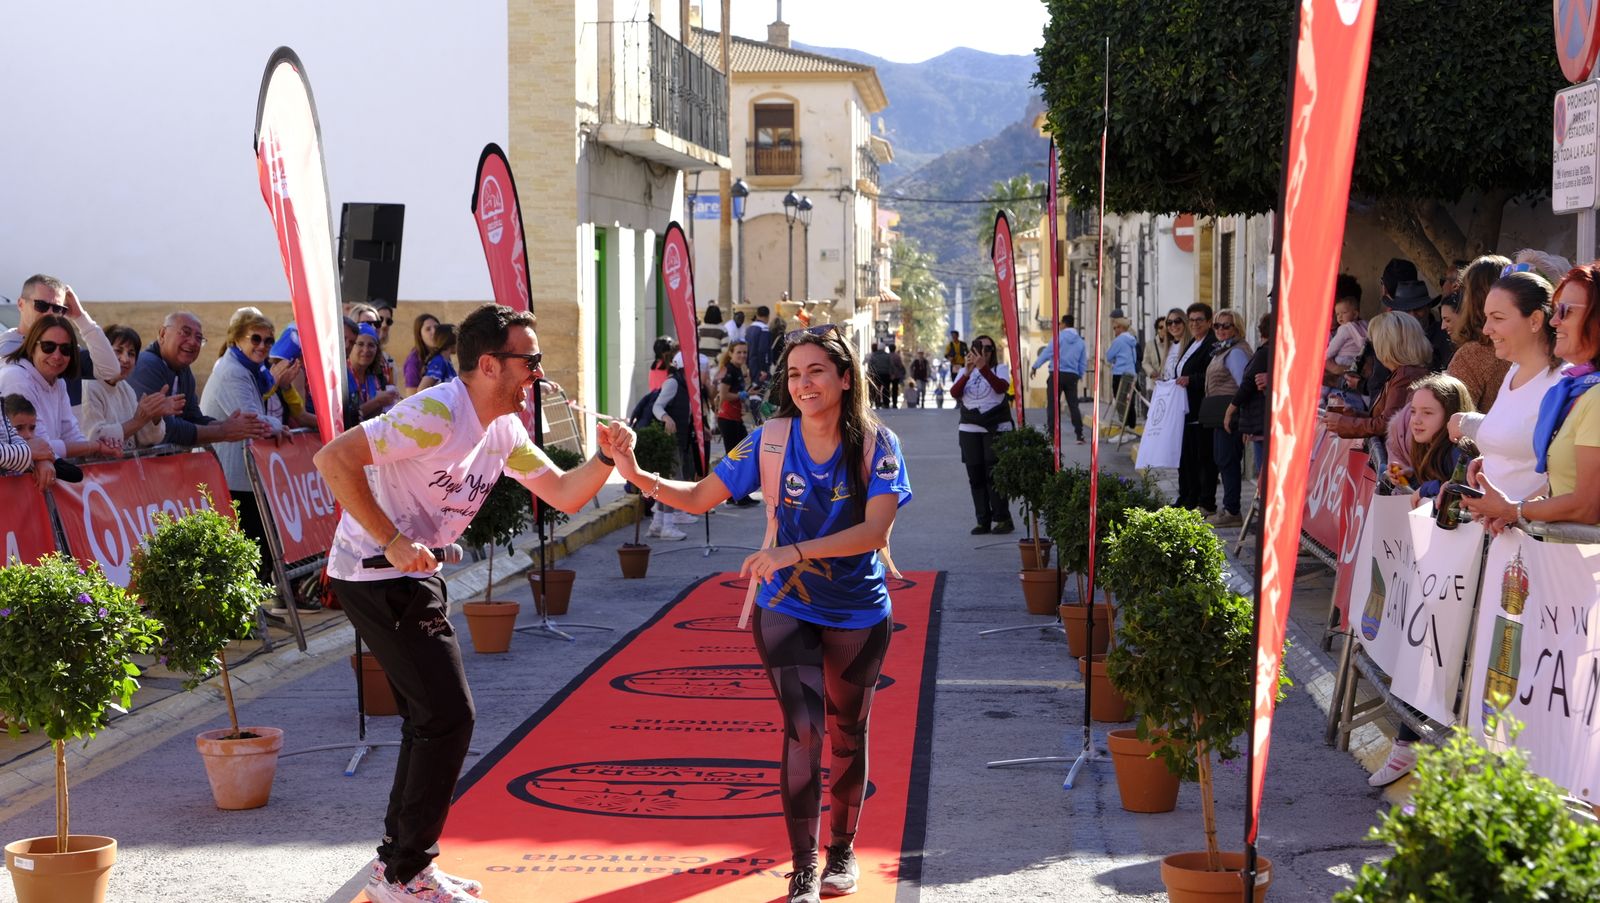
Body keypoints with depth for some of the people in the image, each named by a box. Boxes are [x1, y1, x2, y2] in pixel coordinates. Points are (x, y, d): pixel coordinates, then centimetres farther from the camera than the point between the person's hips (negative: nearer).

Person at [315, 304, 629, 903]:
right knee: (448, 717, -8)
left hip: (414, 576, 10)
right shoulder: (438, 414, -22)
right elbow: (333, 459, -28)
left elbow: (564, 495, 10)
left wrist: (605, 458, -9)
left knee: (431, 719, 16)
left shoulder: (504, 430, 6)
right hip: (375, 577, -10)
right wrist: (392, 542, -28)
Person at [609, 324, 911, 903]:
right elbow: (701, 497, -2)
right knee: (803, 729, -13)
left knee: (846, 731, 15)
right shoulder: (771, 439, -9)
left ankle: (841, 850, 36)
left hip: (859, 615, 0)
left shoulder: (876, 445, -14)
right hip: (787, 610, 0)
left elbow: (876, 529, -25)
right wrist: (640, 477, -19)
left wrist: (794, 552, -35)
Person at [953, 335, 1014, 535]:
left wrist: (983, 368, -27)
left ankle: (1002, 519, -4)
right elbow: (954, 393, -5)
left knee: (994, 474, -11)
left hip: (996, 428, -4)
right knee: (975, 477, 2)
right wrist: (967, 374, -20)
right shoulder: (964, 371, 13)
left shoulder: (1000, 369, 5)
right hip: (970, 430, 4)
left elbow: (1002, 387, -17)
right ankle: (983, 521, 6)